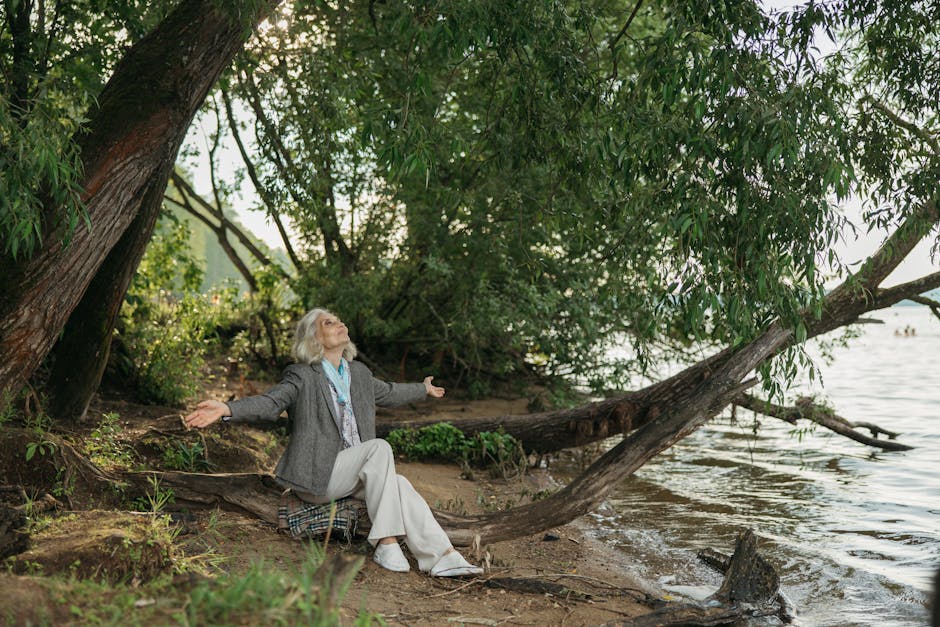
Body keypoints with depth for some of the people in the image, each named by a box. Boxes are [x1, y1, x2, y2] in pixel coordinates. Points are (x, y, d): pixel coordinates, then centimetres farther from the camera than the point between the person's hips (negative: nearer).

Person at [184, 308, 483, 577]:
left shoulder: (359, 373, 15)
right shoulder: (302, 377, -5)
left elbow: (388, 393, 33)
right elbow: (269, 403, -21)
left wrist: (424, 389, 48)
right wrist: (226, 409, -40)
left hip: (354, 474, 6)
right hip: (317, 475, -6)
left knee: (399, 484, -22)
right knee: (380, 448, -26)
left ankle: (441, 555, -24)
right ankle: (385, 542, -27)